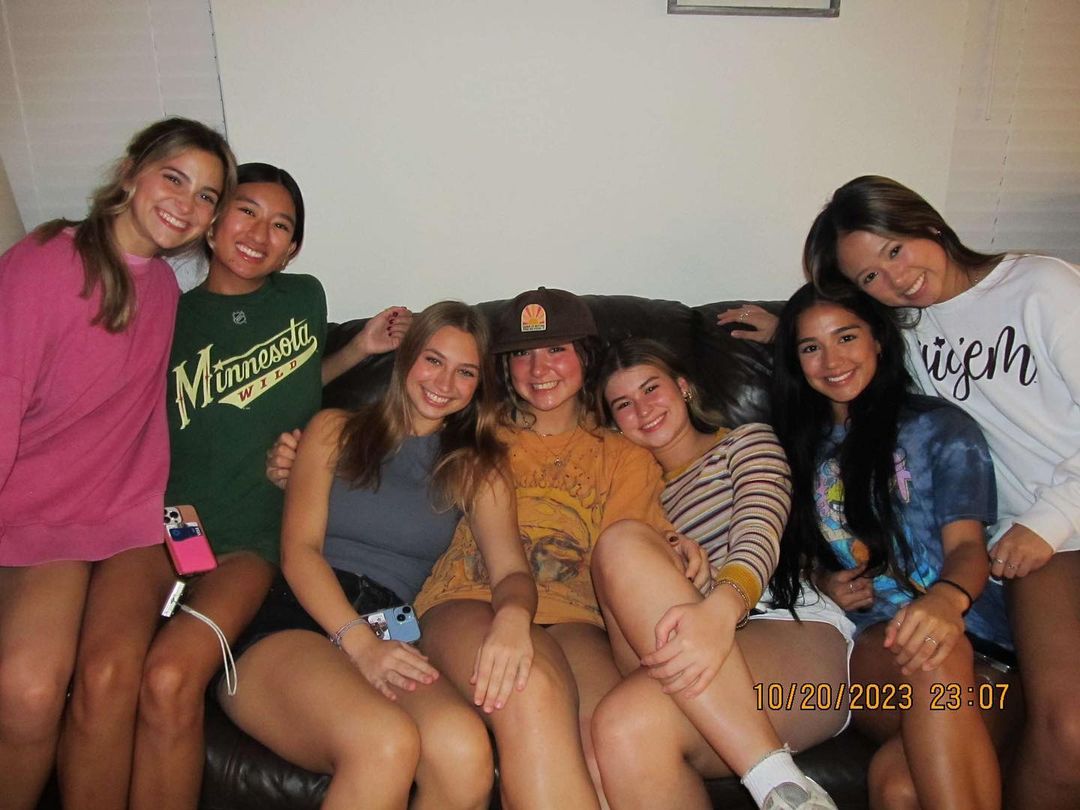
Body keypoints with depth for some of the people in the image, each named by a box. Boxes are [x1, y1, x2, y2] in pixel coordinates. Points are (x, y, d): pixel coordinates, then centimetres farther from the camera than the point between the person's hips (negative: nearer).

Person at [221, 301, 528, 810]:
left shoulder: (477, 469, 20)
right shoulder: (334, 431, 15)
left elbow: (511, 569, 7)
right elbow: (299, 549, 4)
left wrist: (512, 616, -20)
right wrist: (357, 642, -14)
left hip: (388, 640, 2)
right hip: (288, 625, -2)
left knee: (464, 747, -34)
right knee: (385, 742, -36)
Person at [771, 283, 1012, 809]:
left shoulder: (941, 426, 8)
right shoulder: (804, 448, 20)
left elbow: (967, 544, -5)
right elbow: (801, 549, 25)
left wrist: (946, 598, -29)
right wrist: (823, 579, 0)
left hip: (962, 632, -2)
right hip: (868, 646, 3)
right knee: (931, 662, -37)